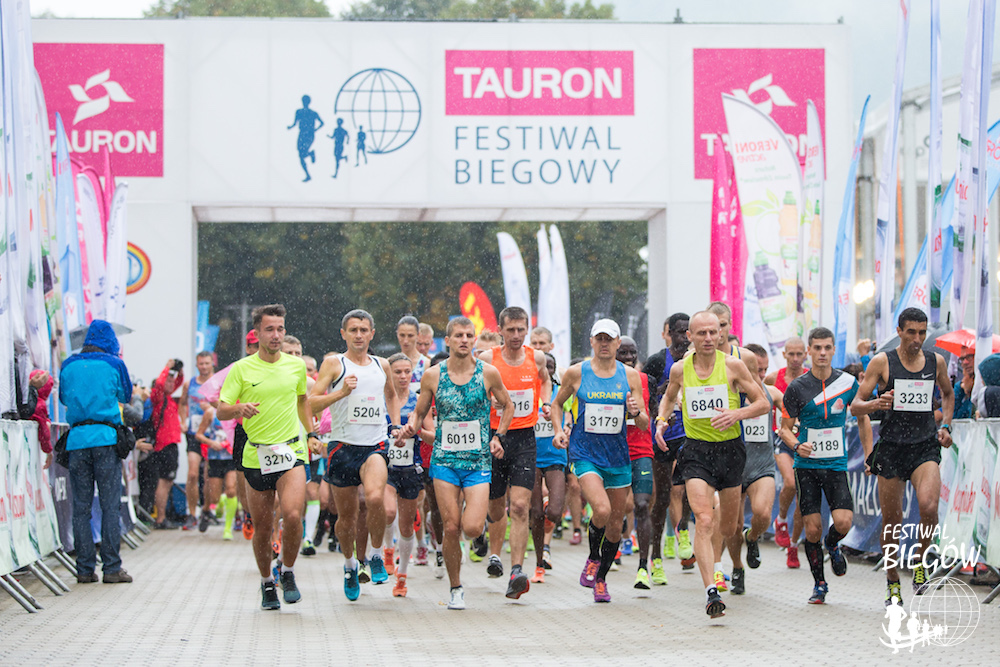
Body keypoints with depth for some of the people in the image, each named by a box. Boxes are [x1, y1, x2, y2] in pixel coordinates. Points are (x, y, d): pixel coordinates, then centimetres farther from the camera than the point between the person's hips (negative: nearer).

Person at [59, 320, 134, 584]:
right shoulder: (114, 364, 2)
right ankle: (112, 568, -4)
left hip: (77, 440, 3)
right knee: (110, 506, -1)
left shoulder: (68, 365, 8)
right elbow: (126, 396, 16)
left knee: (81, 507, 4)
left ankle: (85, 569, 3)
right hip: (106, 438, -2)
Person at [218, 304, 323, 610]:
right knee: (262, 527, 5)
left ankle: (288, 573, 3)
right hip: (256, 455, 0)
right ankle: (267, 582, 27)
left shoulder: (296, 365, 7)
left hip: (291, 452, 0)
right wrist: (239, 408, -27)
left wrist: (311, 433, 19)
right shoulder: (241, 369, -2)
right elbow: (221, 411, -6)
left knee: (293, 515, -20)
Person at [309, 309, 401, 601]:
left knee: (375, 498, -28)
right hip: (343, 446, -1)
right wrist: (341, 392, -20)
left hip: (375, 445, 1)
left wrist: (395, 425, 19)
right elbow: (311, 404, -7)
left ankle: (375, 555, -6)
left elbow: (391, 395, 33)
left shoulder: (382, 365, 12)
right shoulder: (334, 364, 0)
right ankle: (350, 564, 35)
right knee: (346, 516, 8)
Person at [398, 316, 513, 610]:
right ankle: (456, 588, 13)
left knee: (472, 528, -15)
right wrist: (410, 428, -9)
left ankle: (476, 514, 22)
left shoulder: (488, 373, -2)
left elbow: (507, 406, 14)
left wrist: (498, 436, 2)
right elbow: (419, 412, 12)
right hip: (445, 460, 1)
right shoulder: (433, 375, 0)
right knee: (451, 528, -4)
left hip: (479, 461, -1)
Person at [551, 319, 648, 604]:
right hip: (584, 453, -3)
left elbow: (644, 425, 3)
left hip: (618, 456, 3)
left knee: (615, 525, 8)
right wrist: (558, 431, -1)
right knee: (601, 510, -25)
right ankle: (593, 557, 4)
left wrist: (636, 412, -19)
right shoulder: (576, 373, -2)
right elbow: (557, 403, 15)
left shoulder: (630, 376, 2)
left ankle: (600, 578, 29)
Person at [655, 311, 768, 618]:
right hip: (696, 451, -1)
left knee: (728, 528, 12)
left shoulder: (733, 365, -4)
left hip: (729, 449, 1)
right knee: (704, 521, -19)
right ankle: (711, 592, -24)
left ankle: (716, 562, 48)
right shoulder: (679, 369, 1)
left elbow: (763, 403, 1)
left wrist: (736, 414, -17)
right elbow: (669, 397, 22)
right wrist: (661, 420, 3)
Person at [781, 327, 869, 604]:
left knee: (843, 521, -16)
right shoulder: (797, 387, -4)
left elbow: (862, 418, 14)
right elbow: (784, 427, 3)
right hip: (807, 466, -1)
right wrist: (797, 445, -18)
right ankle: (819, 584, 14)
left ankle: (832, 544, 21)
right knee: (812, 528, -5)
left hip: (837, 464, 1)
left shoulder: (848, 382, 1)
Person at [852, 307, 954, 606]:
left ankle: (921, 562, 2)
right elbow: (855, 406, -2)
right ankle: (892, 581, 22)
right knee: (891, 521, 3)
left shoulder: (936, 361, 6)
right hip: (892, 447, -1)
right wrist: (875, 404, -23)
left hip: (925, 446, 1)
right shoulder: (882, 362, -2)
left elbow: (948, 393, 26)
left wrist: (945, 425, 12)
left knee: (929, 507, -23)